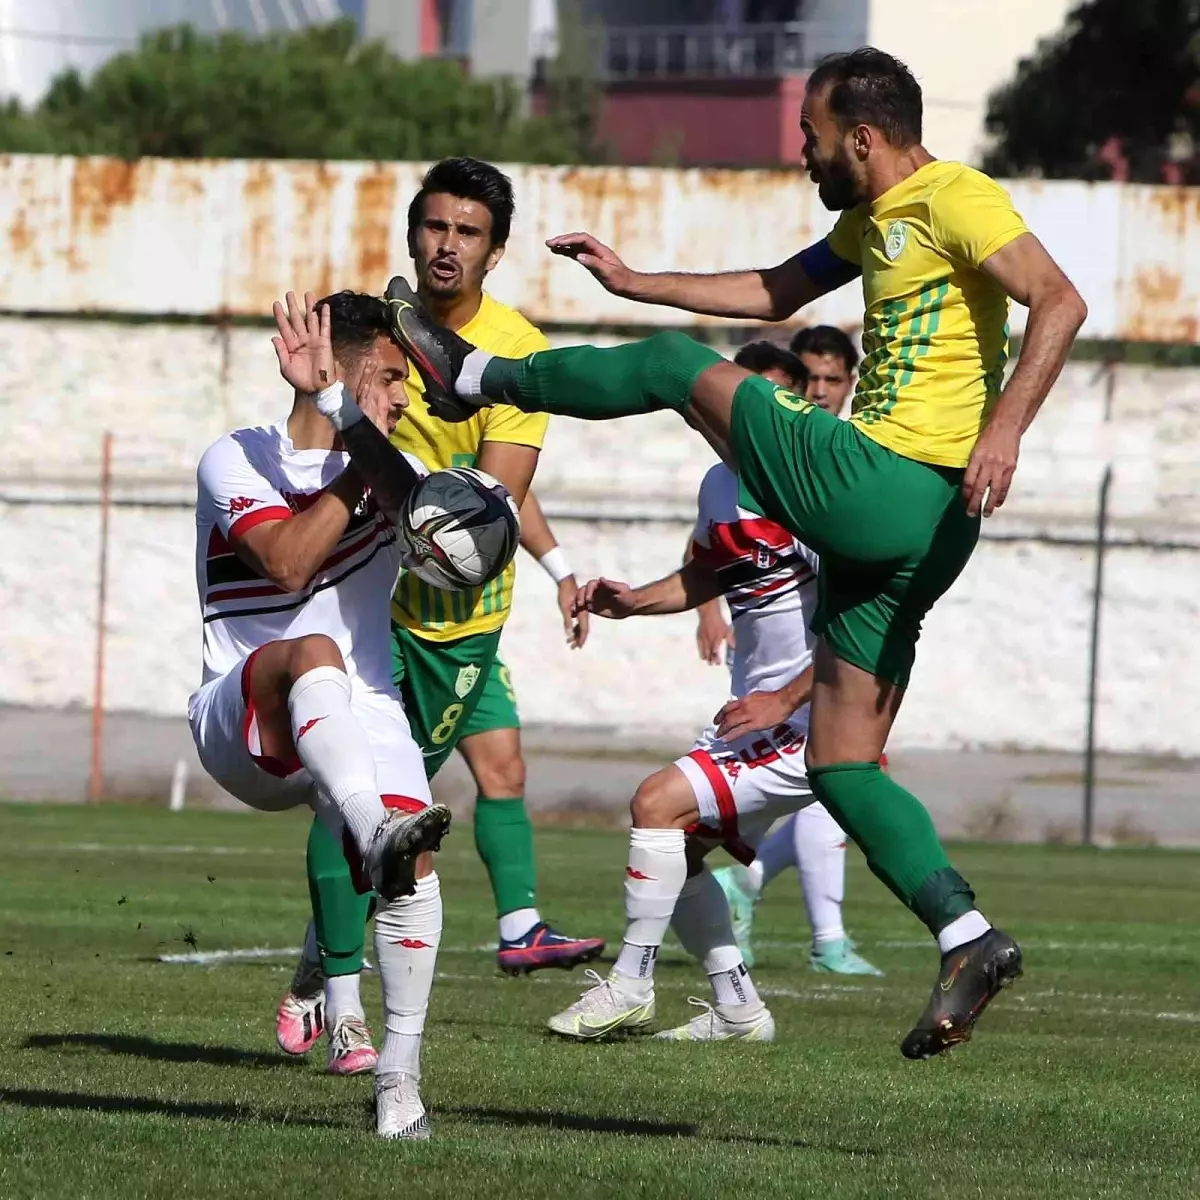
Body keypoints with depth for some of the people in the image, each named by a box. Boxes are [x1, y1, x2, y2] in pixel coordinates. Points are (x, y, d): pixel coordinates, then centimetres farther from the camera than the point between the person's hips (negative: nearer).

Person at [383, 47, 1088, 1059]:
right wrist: (633, 281, 35)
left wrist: (1004, 426, -31)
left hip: (888, 488, -10)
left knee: (682, 370, 7)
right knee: (842, 769, 8)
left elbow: (1061, 302, -20)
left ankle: (476, 376, 26)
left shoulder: (954, 200, -8)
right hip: (892, 526, 10)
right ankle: (970, 941, 0)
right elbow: (774, 293, 35)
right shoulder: (873, 221, 21)